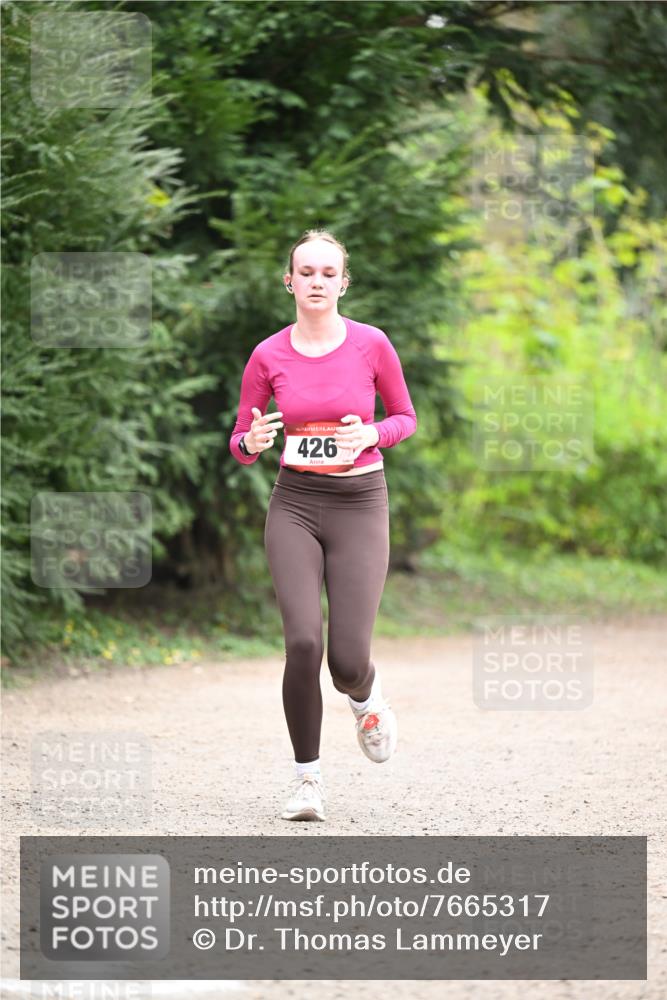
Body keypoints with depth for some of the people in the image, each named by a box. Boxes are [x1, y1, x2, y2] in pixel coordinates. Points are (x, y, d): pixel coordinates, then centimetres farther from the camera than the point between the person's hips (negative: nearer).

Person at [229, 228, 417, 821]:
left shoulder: (371, 344, -3)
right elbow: (240, 444, 7)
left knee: (347, 660, -8)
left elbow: (405, 417, 9)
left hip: (360, 504, -1)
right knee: (303, 642, -16)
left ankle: (367, 698, 32)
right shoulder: (269, 356, 0)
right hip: (295, 505, 1)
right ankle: (308, 777, 2)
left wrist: (372, 434, -13)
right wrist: (253, 443, -17)